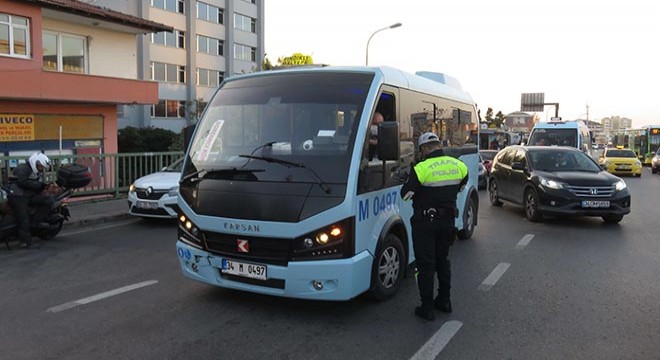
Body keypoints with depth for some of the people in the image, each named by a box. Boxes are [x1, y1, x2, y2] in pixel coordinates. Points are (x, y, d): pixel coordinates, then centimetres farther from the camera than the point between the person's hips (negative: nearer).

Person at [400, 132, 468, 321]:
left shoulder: (421, 169, -20)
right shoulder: (459, 165, -2)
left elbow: (405, 194, -11)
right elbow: (460, 187, 14)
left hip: (425, 222, -6)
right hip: (448, 220, 6)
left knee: (426, 264, 3)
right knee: (442, 260, 21)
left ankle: (427, 307, 9)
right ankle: (444, 300, 30)